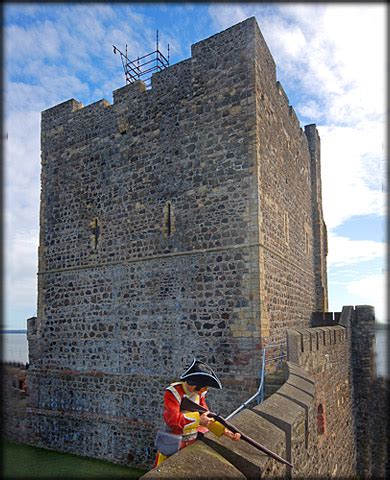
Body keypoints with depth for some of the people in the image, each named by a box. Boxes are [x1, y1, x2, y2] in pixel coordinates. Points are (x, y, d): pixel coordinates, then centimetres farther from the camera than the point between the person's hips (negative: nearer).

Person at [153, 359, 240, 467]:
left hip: (193, 442, 6)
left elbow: (207, 417, 3)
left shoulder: (199, 393, -1)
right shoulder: (173, 393, -22)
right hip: (172, 445, -6)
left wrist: (225, 431, -8)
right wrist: (198, 420, -32)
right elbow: (173, 419, -33)